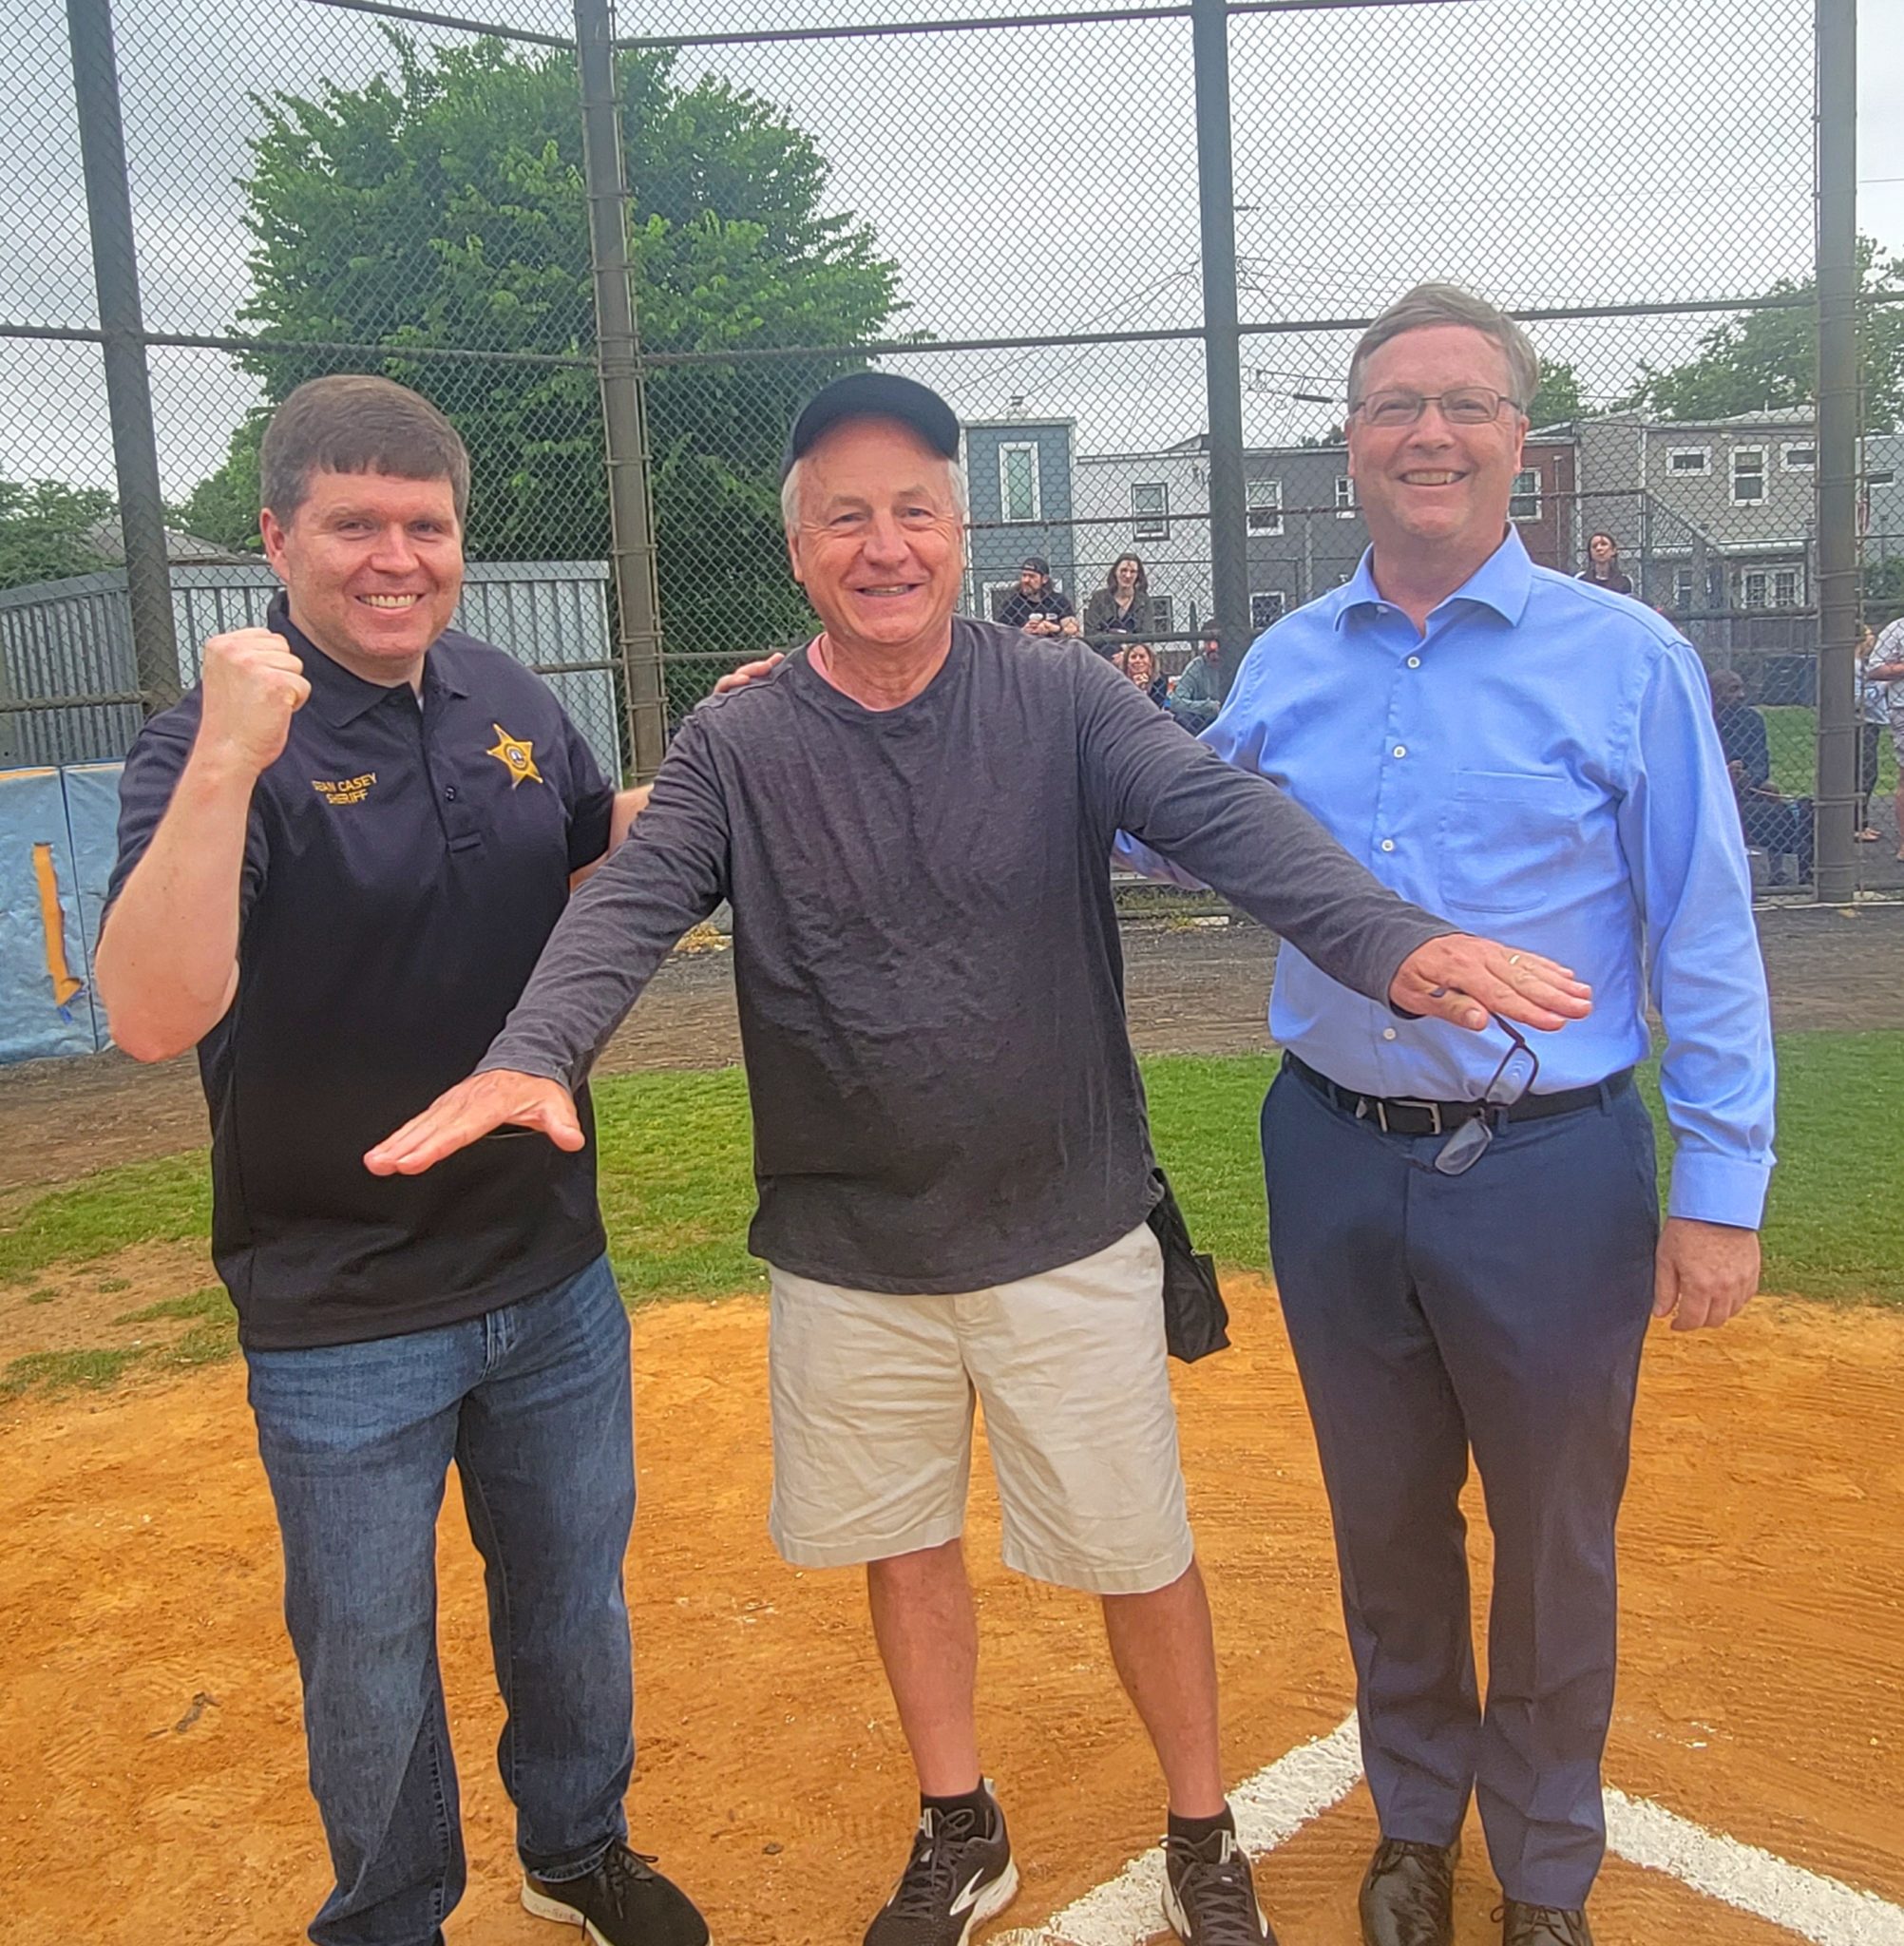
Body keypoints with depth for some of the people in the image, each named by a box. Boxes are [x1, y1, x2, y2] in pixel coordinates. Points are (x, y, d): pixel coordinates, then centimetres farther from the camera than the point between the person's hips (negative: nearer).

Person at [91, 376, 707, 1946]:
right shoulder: (218, 745, -16)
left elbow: (604, 847, 19)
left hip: (553, 1282, 5)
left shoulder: (511, 702, 0)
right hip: (342, 1322, -5)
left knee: (573, 1607, 23)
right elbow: (154, 1019, -31)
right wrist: (229, 764, -40)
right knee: (369, 1667, 15)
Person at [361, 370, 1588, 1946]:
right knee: (905, 1545, 19)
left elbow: (1228, 820, -23)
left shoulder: (1066, 707, -8)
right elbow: (629, 907, -17)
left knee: (1137, 1552, 11)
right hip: (848, 1254, 2)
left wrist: (1392, 941, -43)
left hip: (1069, 1238, -1)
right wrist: (533, 1054, -39)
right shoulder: (734, 749, -4)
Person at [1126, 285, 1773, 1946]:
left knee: (1553, 1547, 14)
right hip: (1336, 1164, 3)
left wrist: (1722, 1187, -8)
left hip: (1550, 1172, -3)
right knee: (1388, 1526, 20)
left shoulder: (1627, 660, -7)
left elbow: (1703, 938, -5)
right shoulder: (1285, 666, 4)